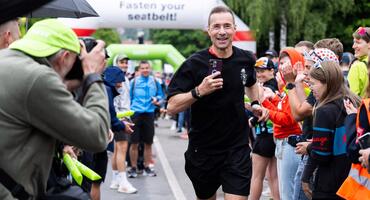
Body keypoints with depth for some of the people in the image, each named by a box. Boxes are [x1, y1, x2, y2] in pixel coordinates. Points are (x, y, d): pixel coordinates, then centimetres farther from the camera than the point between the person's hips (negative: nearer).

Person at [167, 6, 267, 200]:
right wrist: (198, 91, -29)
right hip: (203, 151, -1)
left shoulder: (246, 59, -1)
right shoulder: (194, 64, -13)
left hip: (238, 149, 1)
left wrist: (255, 103, 7)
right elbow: (172, 107, -16)